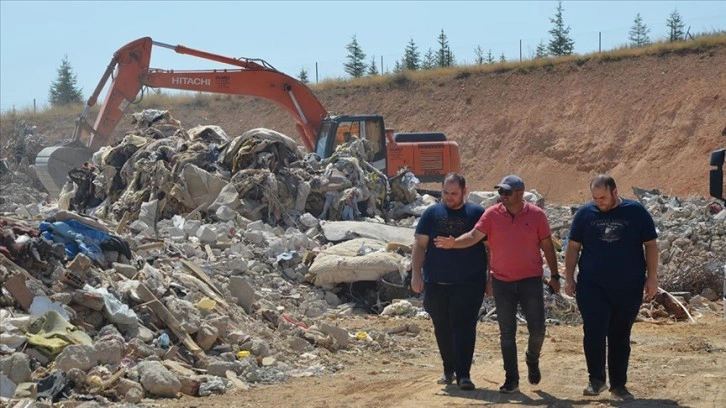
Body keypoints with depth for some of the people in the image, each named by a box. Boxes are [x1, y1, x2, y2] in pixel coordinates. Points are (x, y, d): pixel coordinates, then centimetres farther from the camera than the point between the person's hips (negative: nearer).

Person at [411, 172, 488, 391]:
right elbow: (420, 245, 6)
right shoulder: (431, 213, 7)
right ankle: (448, 370, 25)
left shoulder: (477, 213, 3)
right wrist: (416, 274, -3)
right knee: (442, 328, 11)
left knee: (464, 326, -8)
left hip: (469, 283, -2)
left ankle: (463, 374, -6)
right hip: (436, 283, 3)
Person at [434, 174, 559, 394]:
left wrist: (555, 276, 3)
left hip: (531, 281, -1)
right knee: (507, 333, 6)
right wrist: (454, 243, -29)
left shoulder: (536, 215, -4)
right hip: (502, 282, 1)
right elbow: (474, 236, -10)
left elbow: (547, 246, 2)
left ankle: (532, 360, 31)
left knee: (537, 329, -1)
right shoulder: (492, 214, -3)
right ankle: (511, 379, 15)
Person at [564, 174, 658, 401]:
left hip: (628, 288, 0)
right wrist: (569, 278, 4)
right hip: (592, 286, 0)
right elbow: (573, 247, 7)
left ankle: (618, 385, 18)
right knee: (594, 332, -9)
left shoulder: (636, 212, -1)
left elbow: (650, 245, 3)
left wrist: (652, 277, -1)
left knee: (620, 337, 7)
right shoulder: (585, 213, 2)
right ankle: (596, 380, 6)